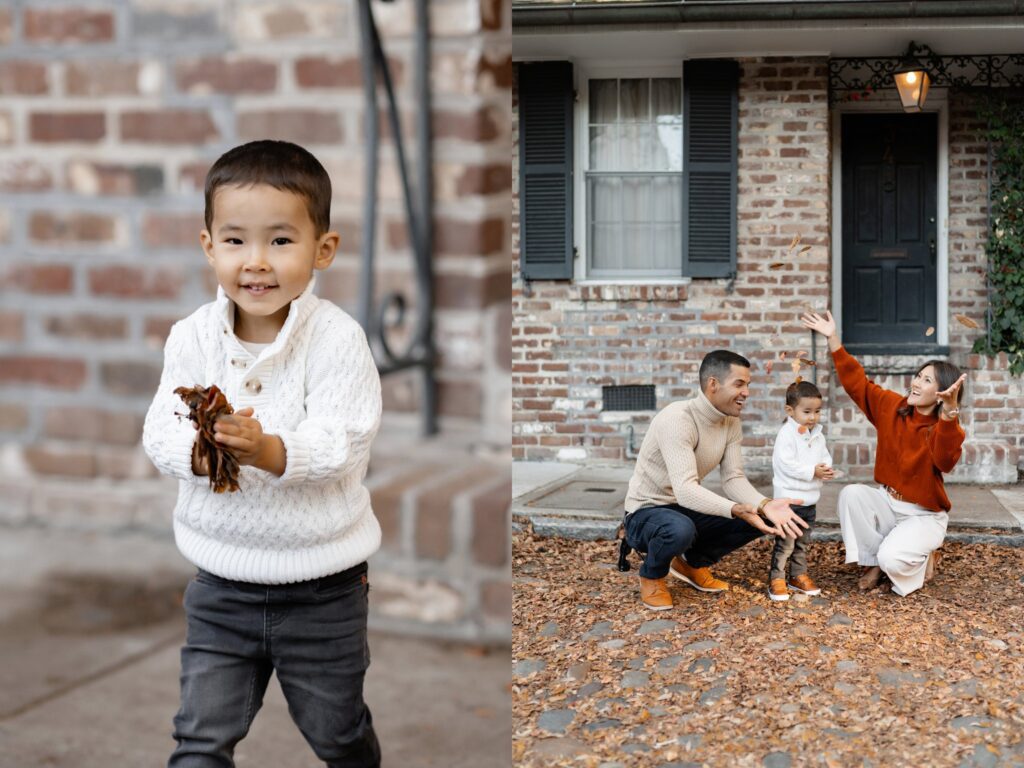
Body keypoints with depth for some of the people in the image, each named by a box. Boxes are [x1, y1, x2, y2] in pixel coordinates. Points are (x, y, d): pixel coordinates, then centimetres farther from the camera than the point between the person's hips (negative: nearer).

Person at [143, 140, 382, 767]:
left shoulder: (337, 338, -16)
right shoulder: (193, 337, -5)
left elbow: (340, 445, -23)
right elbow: (160, 432, -8)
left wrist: (268, 451, -40)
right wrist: (200, 450, -30)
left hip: (323, 588, -2)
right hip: (222, 582, 2)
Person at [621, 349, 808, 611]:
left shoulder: (731, 422, -2)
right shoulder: (677, 419, -29)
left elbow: (733, 479, -6)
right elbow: (685, 490, -37)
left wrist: (766, 505, -27)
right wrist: (739, 510, -49)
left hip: (687, 508, 8)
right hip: (647, 512, -8)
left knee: (762, 518, -8)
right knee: (680, 529, -41)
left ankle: (692, 562, 14)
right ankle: (652, 576, -5)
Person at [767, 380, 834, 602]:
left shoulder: (817, 436, 10)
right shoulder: (786, 435, -15)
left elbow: (825, 457, 14)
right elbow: (786, 464, -22)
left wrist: (826, 469, -10)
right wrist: (812, 472, -21)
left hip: (810, 499, 8)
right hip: (789, 497, -8)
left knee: (803, 542, 16)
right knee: (785, 542, -5)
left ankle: (798, 575, 27)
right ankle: (776, 579, 1)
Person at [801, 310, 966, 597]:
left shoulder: (946, 428, -20)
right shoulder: (891, 406, -3)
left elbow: (945, 459, -43)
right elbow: (858, 383, 2)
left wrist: (950, 409, -59)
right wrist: (833, 339, -5)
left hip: (925, 515, -5)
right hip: (887, 502, 5)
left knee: (893, 560, -29)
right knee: (852, 494, -25)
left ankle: (924, 556, 9)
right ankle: (873, 562, -6)